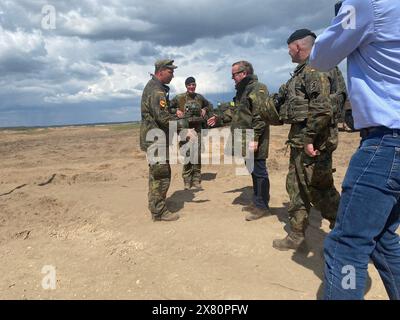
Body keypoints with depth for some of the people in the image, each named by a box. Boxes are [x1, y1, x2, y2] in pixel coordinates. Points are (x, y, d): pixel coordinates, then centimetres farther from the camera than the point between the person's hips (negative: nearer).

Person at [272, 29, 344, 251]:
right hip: (300, 140, 10)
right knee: (296, 187, 13)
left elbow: (322, 108, -24)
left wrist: (308, 138, -24)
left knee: (319, 189, -3)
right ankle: (297, 235, 24)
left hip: (313, 141, -10)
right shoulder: (303, 70, 18)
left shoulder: (315, 68, -13)